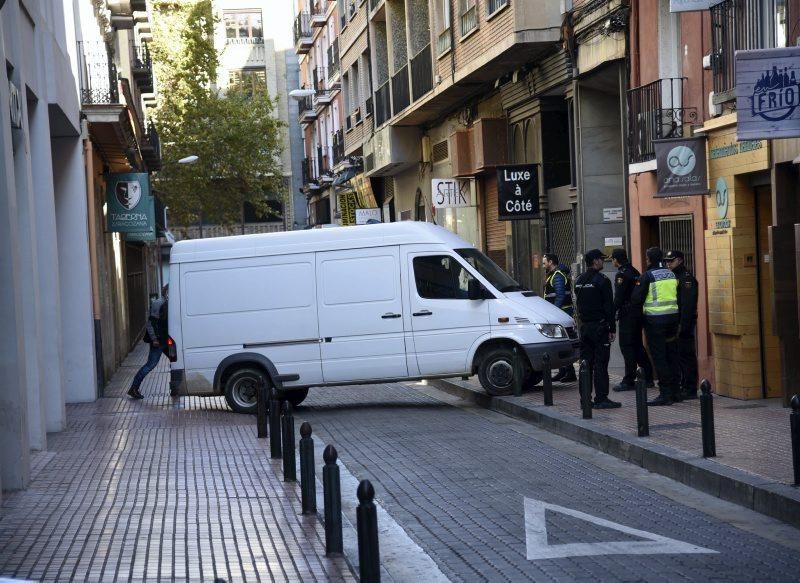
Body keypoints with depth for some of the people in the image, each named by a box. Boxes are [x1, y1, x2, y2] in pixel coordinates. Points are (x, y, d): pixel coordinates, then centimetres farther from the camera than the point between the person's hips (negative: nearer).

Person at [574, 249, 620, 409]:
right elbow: (609, 306, -13)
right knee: (600, 363, -5)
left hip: (584, 326, 7)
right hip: (599, 327, -7)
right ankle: (601, 399, -6)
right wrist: (612, 328, -10)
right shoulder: (601, 280, -12)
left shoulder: (579, 281, 11)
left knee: (586, 363, 9)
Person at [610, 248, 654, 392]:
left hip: (627, 314, -9)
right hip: (638, 312, 9)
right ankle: (648, 378, 18)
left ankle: (629, 381, -6)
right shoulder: (635, 272, 14)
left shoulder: (621, 275, -13)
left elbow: (618, 298, -17)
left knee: (627, 347, -6)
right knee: (637, 345, 16)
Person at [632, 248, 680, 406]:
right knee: (672, 356, 12)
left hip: (655, 320, -6)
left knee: (659, 357, -3)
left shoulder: (647, 276, -10)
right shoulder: (672, 275, 8)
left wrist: (641, 307, 10)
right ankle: (674, 392, 17)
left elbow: (636, 299, -9)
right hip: (673, 317, 6)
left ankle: (665, 394, -6)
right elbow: (679, 296, 12)